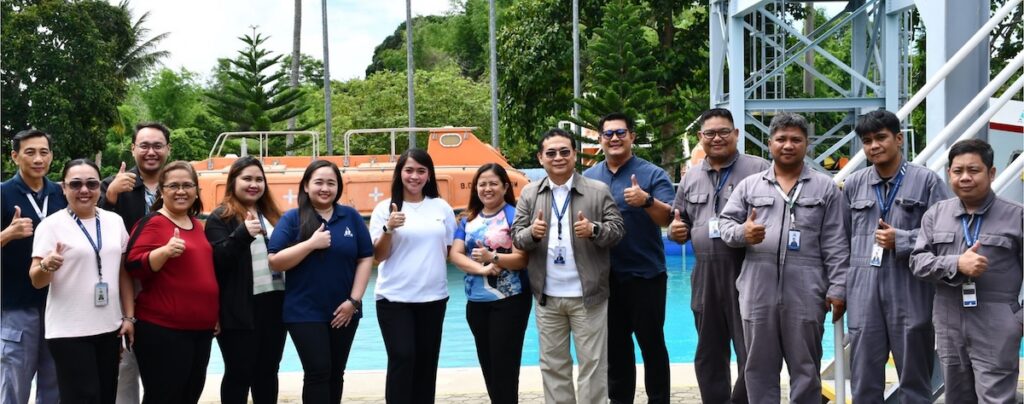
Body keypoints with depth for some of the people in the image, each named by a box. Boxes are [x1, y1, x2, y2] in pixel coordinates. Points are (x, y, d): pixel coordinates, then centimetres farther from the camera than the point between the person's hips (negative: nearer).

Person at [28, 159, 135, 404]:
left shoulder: (115, 221, 7)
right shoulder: (52, 225, -7)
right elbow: (37, 281, -9)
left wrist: (129, 316, 8)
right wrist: (46, 266, -31)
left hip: (109, 328, 5)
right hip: (69, 332, -5)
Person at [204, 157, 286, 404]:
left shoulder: (271, 215, 15)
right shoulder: (220, 217, -3)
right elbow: (217, 261, -16)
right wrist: (243, 233, -29)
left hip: (274, 303, 6)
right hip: (240, 309, -6)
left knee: (268, 372, 13)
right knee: (239, 373, 2)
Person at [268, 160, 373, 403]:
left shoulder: (351, 217, 4)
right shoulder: (292, 219, -2)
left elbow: (366, 258, 3)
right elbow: (275, 262, -9)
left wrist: (354, 300, -6)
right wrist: (311, 243, -19)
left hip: (343, 311, 3)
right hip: (305, 313, -3)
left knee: (335, 373, 12)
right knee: (318, 372, -6)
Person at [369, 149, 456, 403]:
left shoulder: (442, 207, 6)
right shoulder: (385, 208, -1)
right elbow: (378, 256, -4)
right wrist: (388, 229, -17)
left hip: (433, 296, 3)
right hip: (394, 298, -3)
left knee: (427, 360, 10)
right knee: (402, 358, -11)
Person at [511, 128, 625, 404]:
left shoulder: (599, 190, -1)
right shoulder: (529, 194, 6)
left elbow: (617, 229, -3)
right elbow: (516, 236, 4)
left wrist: (594, 230, -23)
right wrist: (532, 233, -18)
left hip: (587, 294, -3)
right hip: (547, 296, 3)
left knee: (592, 363, 4)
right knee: (552, 364, 12)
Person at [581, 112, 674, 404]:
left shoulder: (653, 174, -5)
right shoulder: (589, 177, 6)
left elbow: (669, 219, -16)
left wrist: (646, 200, -34)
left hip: (645, 275, -4)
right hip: (604, 277, 4)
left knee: (651, 342, 3)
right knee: (615, 345, 14)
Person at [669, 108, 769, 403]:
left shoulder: (758, 170, -2)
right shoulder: (690, 178, 14)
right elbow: (679, 223, 22)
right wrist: (676, 230, 0)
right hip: (706, 277, 5)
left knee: (752, 356, -2)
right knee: (709, 356, 14)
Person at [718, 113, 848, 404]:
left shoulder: (826, 188, 8)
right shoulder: (749, 185, 12)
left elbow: (836, 245, 3)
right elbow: (725, 222, 10)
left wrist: (837, 289, -3)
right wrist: (742, 232, -13)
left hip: (805, 294, -2)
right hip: (758, 293, 2)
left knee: (805, 369, 6)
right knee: (759, 368, 9)